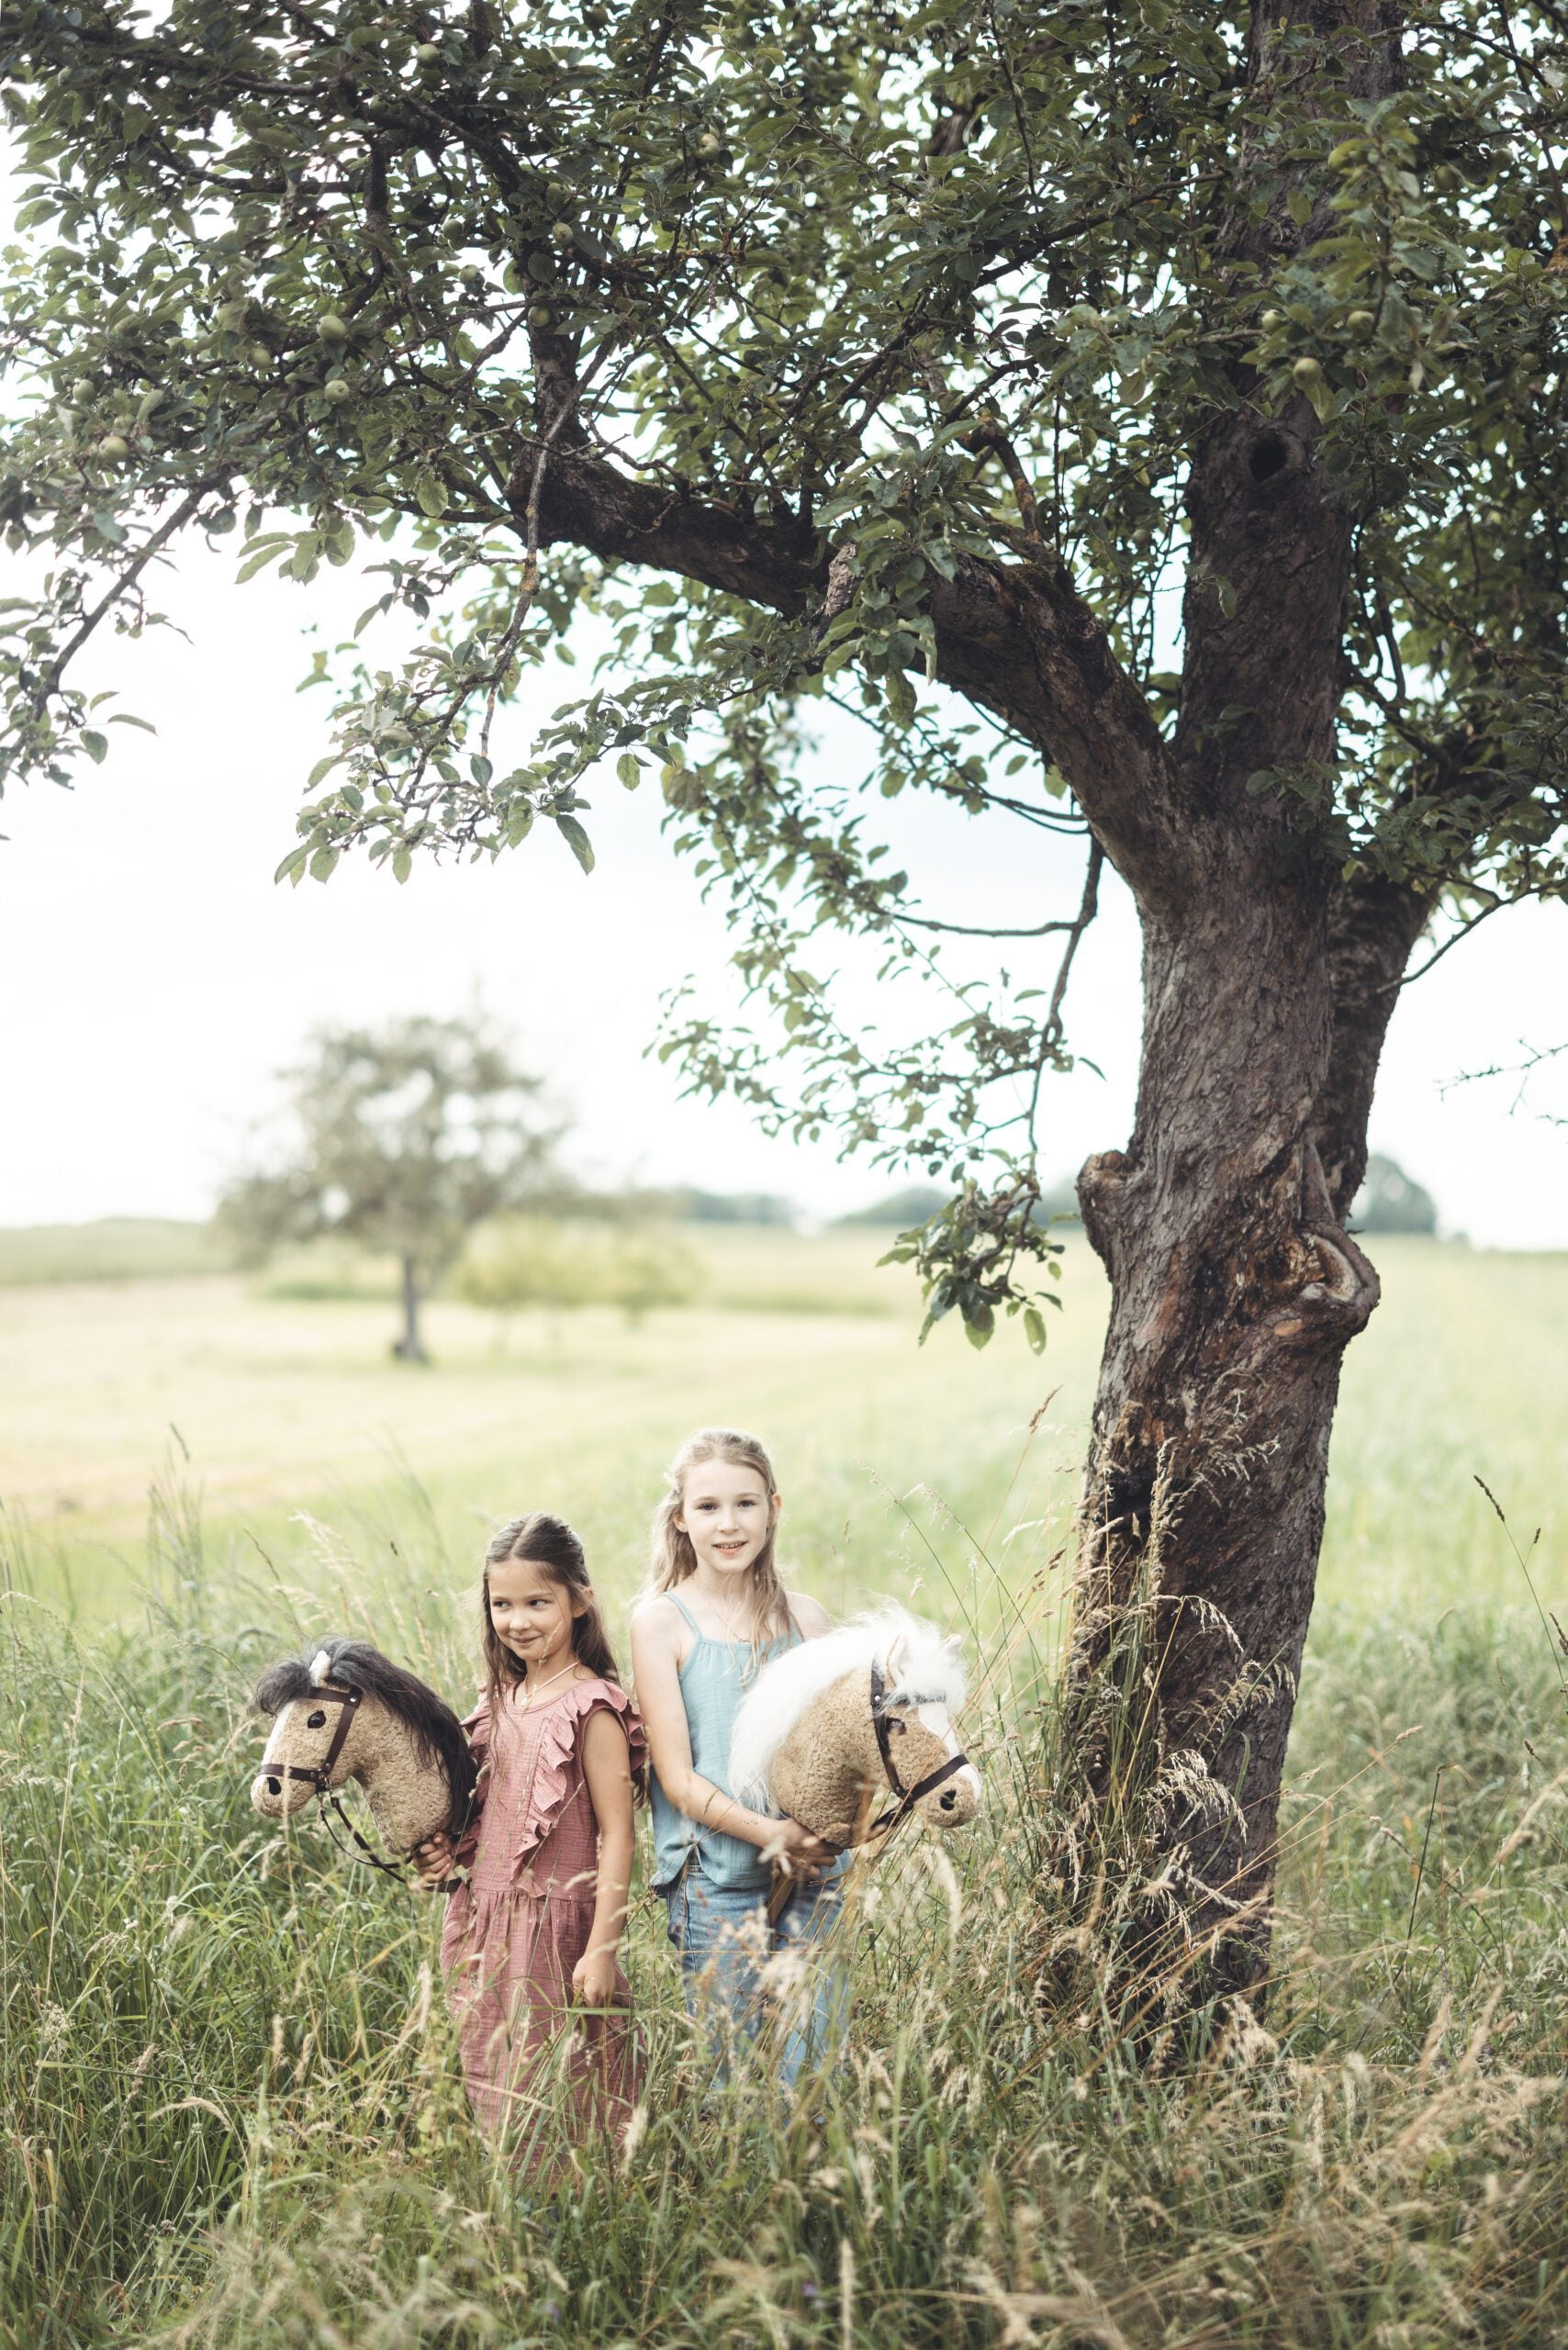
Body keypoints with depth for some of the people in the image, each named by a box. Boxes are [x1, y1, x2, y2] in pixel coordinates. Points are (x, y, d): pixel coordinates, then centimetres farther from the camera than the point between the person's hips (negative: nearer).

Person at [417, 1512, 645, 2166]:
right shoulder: (505, 1698, 8)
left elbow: (616, 1833, -17)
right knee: (495, 2095, 16)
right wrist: (450, 1850, 0)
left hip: (556, 1922, -7)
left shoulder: (590, 1707, -15)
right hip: (486, 1921, 8)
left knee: (559, 2100, 2)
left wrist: (602, 1949, -20)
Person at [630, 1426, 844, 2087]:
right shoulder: (661, 1622, -4)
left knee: (809, 2069, 4)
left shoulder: (803, 1617, 6)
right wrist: (771, 1834, -20)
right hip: (715, 1887, -2)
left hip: (811, 1880, 3)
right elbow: (678, 1777, -7)